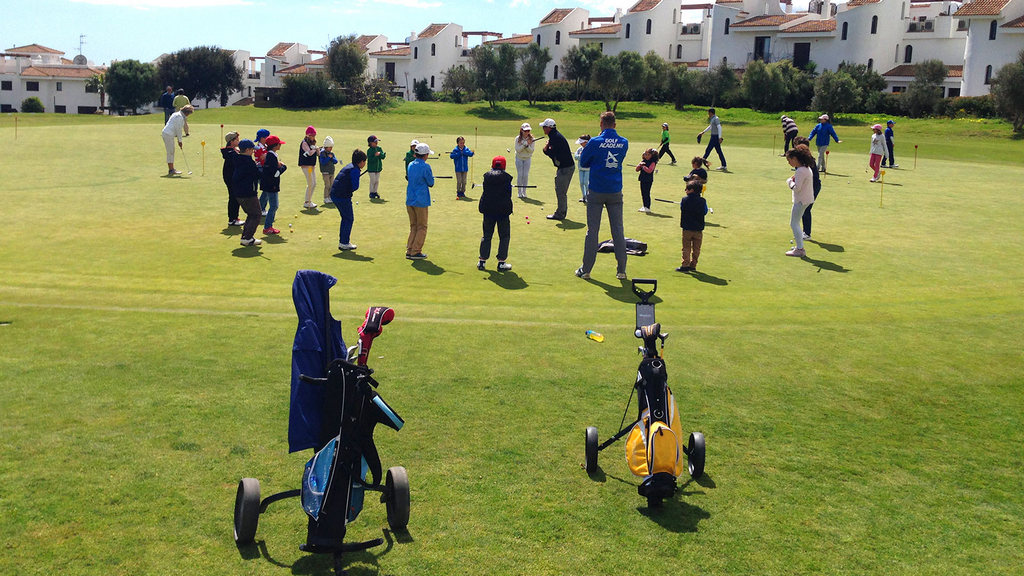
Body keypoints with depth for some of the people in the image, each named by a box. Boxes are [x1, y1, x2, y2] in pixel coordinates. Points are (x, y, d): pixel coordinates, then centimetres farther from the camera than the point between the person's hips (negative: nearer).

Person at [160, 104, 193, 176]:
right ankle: (171, 170, -4)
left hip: (166, 133, 10)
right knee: (170, 152, -6)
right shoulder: (180, 117, -15)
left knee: (171, 152, 14)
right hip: (169, 135, -10)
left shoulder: (176, 114, 16)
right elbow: (178, 130, -15)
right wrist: (180, 141, -8)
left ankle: (171, 169, 19)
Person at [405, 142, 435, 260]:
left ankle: (409, 251, 14)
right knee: (422, 227, 4)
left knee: (413, 226, 16)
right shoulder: (425, 167, -14)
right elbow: (431, 183, -5)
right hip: (421, 201, -7)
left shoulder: (410, 165, 7)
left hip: (409, 200, 7)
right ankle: (416, 252, 3)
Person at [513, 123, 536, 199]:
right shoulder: (518, 138, -13)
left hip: (527, 159, 1)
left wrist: (527, 145, -28)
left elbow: (531, 151, -10)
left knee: (526, 175, -4)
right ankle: (520, 192, 5)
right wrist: (524, 144, -27)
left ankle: (524, 192, 5)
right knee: (520, 175, -4)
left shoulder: (531, 139, -9)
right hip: (519, 158, -1)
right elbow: (517, 150, -17)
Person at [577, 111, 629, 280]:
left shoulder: (595, 142, -11)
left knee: (592, 230, 4)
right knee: (618, 230, 7)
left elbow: (583, 162, 2)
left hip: (596, 191, -2)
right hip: (616, 191, 2)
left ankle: (586, 270, 8)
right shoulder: (624, 143, -1)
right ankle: (621, 270, 8)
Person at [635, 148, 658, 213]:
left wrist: (643, 166, -16)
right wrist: (640, 165, -8)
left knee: (646, 193, -7)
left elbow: (649, 170, -23)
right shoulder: (643, 161, 12)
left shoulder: (652, 163, -9)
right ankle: (644, 206, 22)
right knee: (643, 193, 12)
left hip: (648, 180, -7)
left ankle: (647, 207, -3)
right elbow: (637, 169, 10)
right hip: (642, 179, 7)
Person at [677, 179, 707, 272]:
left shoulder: (685, 199, -9)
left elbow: (681, 208, 7)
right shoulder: (702, 201, -4)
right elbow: (705, 212, 7)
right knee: (696, 249, 11)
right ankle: (693, 265, 14)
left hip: (687, 228, -2)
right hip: (698, 228, 2)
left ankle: (685, 265, 1)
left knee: (686, 248, 5)